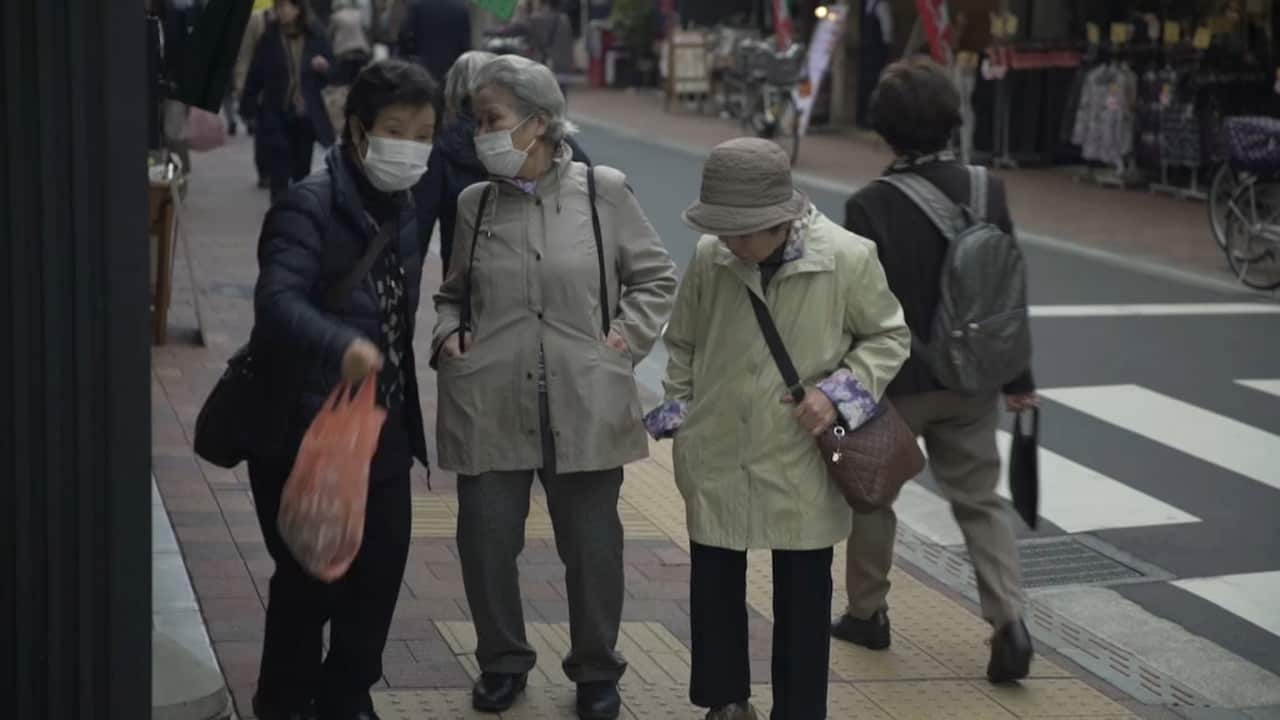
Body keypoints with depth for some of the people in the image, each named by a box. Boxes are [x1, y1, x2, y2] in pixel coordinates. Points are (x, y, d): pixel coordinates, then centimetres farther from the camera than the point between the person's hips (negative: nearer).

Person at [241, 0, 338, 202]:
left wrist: (324, 67, -15)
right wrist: (247, 108, -1)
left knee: (302, 173, 10)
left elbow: (332, 73, 7)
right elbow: (255, 74, -1)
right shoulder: (269, 37, -5)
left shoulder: (316, 36, -1)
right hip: (276, 116, -2)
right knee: (279, 175, -6)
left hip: (306, 116, 2)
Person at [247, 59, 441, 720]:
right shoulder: (308, 206, -15)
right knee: (310, 576, 2)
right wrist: (341, 346, -50)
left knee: (380, 569, 10)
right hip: (305, 426, -7)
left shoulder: (404, 212, 11)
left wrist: (405, 415, 16)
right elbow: (278, 300, -32)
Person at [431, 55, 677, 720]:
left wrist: (629, 334, -3)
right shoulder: (474, 204, 5)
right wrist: (448, 334, 0)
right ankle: (502, 662, 29)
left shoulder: (603, 193, -1)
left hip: (584, 407, -2)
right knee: (485, 540, 6)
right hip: (488, 407, 2)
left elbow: (656, 277, 9)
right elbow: (451, 292, 19)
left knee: (592, 545, 8)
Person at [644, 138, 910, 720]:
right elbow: (683, 346, 8)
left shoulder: (849, 259, -15)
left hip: (801, 467, -2)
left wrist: (838, 392, -14)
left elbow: (890, 337, 0)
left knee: (803, 597, 11)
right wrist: (680, 417, 8)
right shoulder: (709, 256, -9)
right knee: (715, 586, 16)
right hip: (716, 459, 2)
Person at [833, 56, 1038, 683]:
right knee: (979, 501, 13)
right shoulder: (987, 192, -5)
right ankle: (1009, 621, 1)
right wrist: (1018, 379, 12)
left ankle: (867, 613, 28)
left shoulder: (870, 206, -17)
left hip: (894, 381, -3)